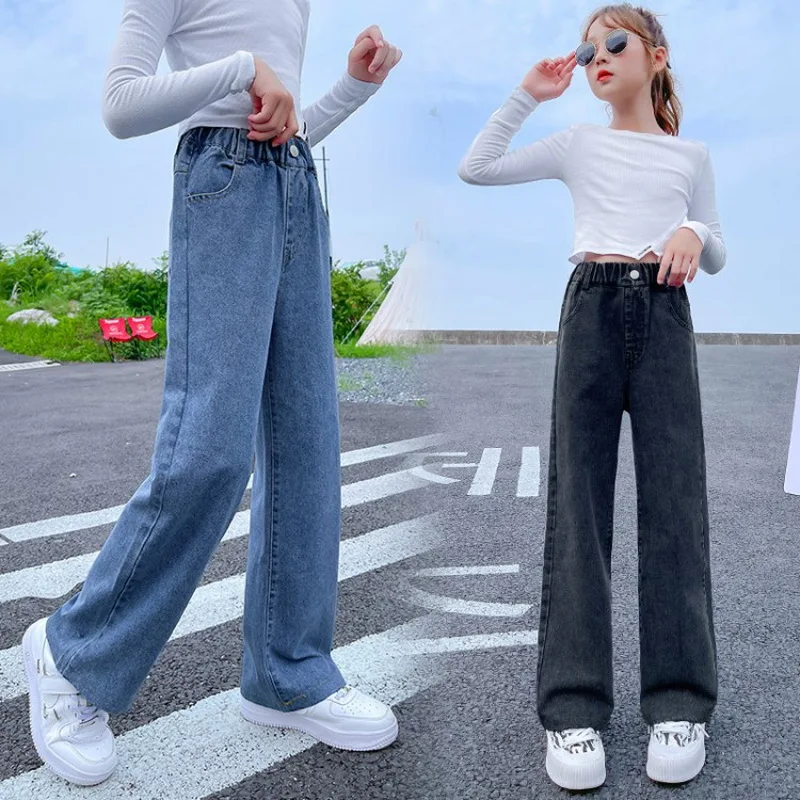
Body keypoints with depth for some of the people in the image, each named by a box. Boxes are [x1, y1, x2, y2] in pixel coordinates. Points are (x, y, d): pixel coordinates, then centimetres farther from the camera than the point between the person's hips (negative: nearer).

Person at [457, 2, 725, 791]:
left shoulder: (690, 156, 16)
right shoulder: (577, 143, 14)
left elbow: (717, 258, 17)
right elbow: (476, 169, 8)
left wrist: (694, 234, -5)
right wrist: (526, 96, 6)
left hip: (664, 314, 1)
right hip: (591, 310, 0)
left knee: (673, 497, -5)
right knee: (577, 498, -7)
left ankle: (678, 699, 4)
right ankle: (573, 705, -3)